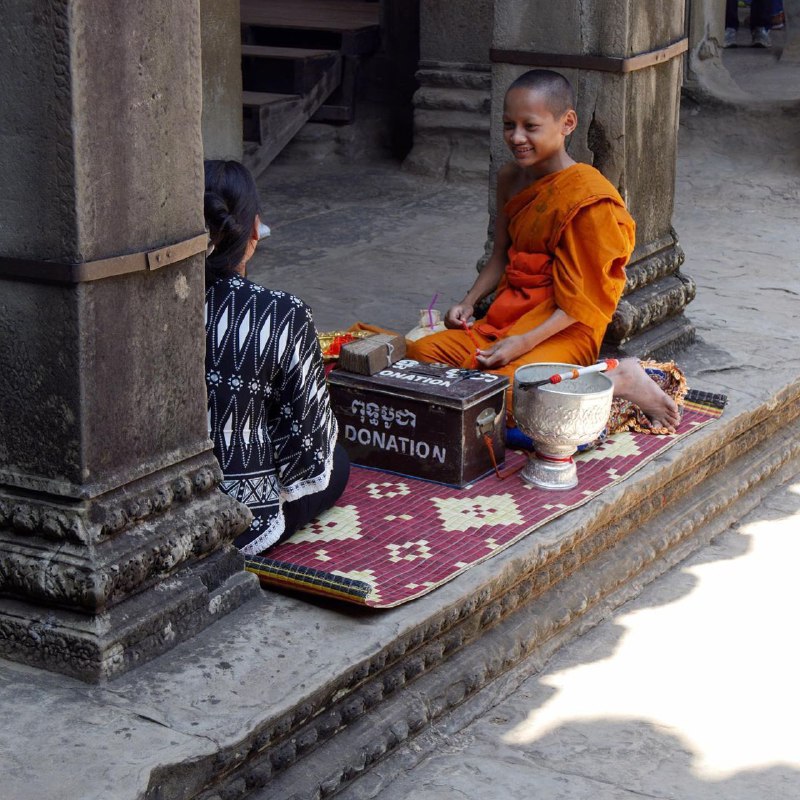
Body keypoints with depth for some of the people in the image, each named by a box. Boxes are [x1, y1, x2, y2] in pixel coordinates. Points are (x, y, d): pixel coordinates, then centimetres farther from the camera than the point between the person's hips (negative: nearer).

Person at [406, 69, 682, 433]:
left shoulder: (587, 196, -17)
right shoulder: (510, 178, 8)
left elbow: (578, 303, -17)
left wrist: (523, 343, -24)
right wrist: (468, 302, 3)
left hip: (563, 330, -8)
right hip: (508, 315, 8)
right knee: (422, 352, -7)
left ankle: (618, 379, -14)